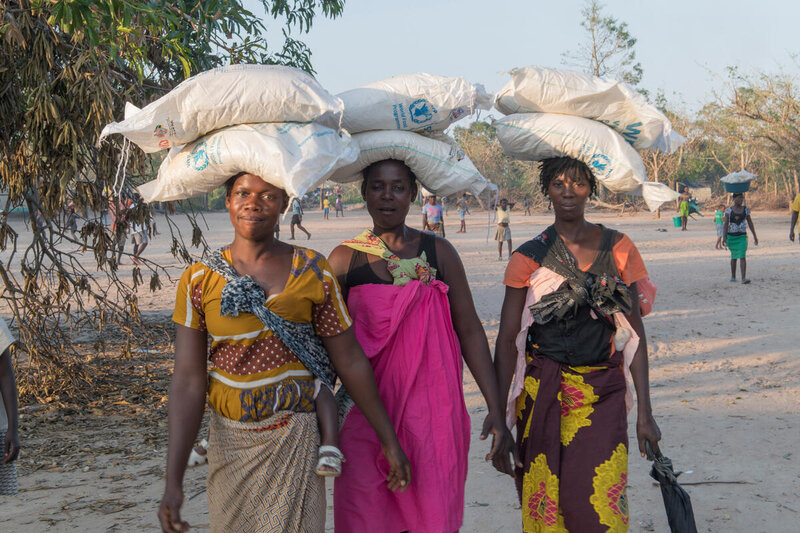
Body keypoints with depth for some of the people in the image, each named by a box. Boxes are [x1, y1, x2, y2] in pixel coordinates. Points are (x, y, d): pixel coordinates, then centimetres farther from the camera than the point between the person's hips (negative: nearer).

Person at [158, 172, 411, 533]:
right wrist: (173, 481, -12)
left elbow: (350, 361, 0)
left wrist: (390, 441, 3)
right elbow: (188, 381, -7)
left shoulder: (313, 271, -5)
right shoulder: (198, 280, -3)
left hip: (293, 439, -1)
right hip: (228, 440, 2)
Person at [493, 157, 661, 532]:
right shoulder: (529, 258, -2)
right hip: (544, 396, -1)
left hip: (604, 395, 1)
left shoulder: (618, 249, 3)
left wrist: (645, 412, 2)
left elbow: (634, 332, 6)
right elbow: (507, 342, -2)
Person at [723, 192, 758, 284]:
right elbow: (726, 224, -7)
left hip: (742, 236, 0)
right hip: (731, 236, 0)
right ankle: (733, 276, 28)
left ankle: (744, 278, -20)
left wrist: (754, 236, 9)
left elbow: (750, 223, 9)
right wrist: (724, 237, -17)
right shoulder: (729, 210, -2)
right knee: (734, 256, 12)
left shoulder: (746, 209, 3)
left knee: (742, 256, -13)